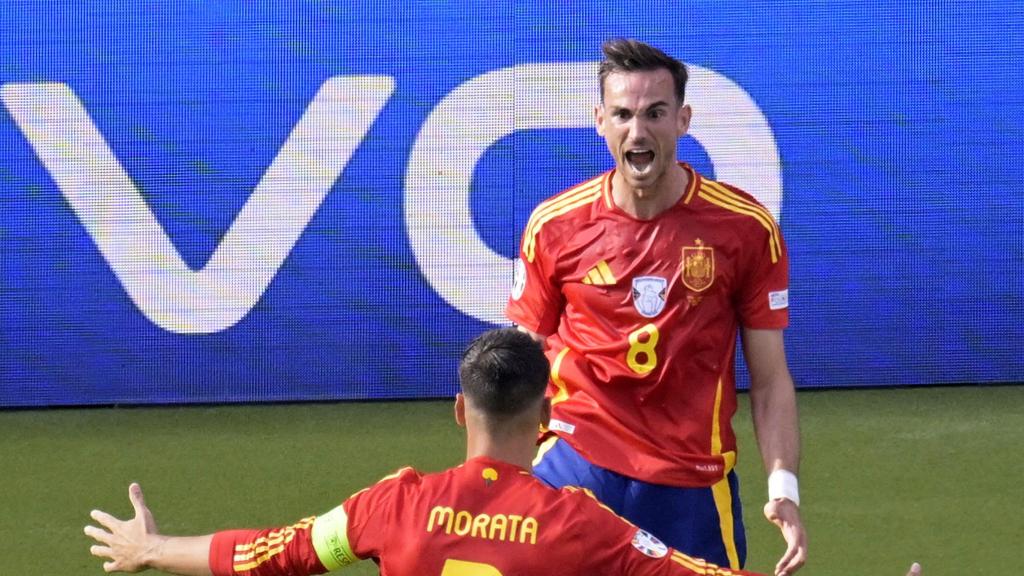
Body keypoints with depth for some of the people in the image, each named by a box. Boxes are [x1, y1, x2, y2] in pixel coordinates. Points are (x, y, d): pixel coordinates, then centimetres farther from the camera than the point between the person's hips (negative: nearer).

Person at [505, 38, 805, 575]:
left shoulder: (746, 227, -3)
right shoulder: (554, 226, 0)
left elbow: (770, 380, 2)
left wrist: (784, 487, -10)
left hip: (694, 485, 0)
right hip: (576, 465, 0)